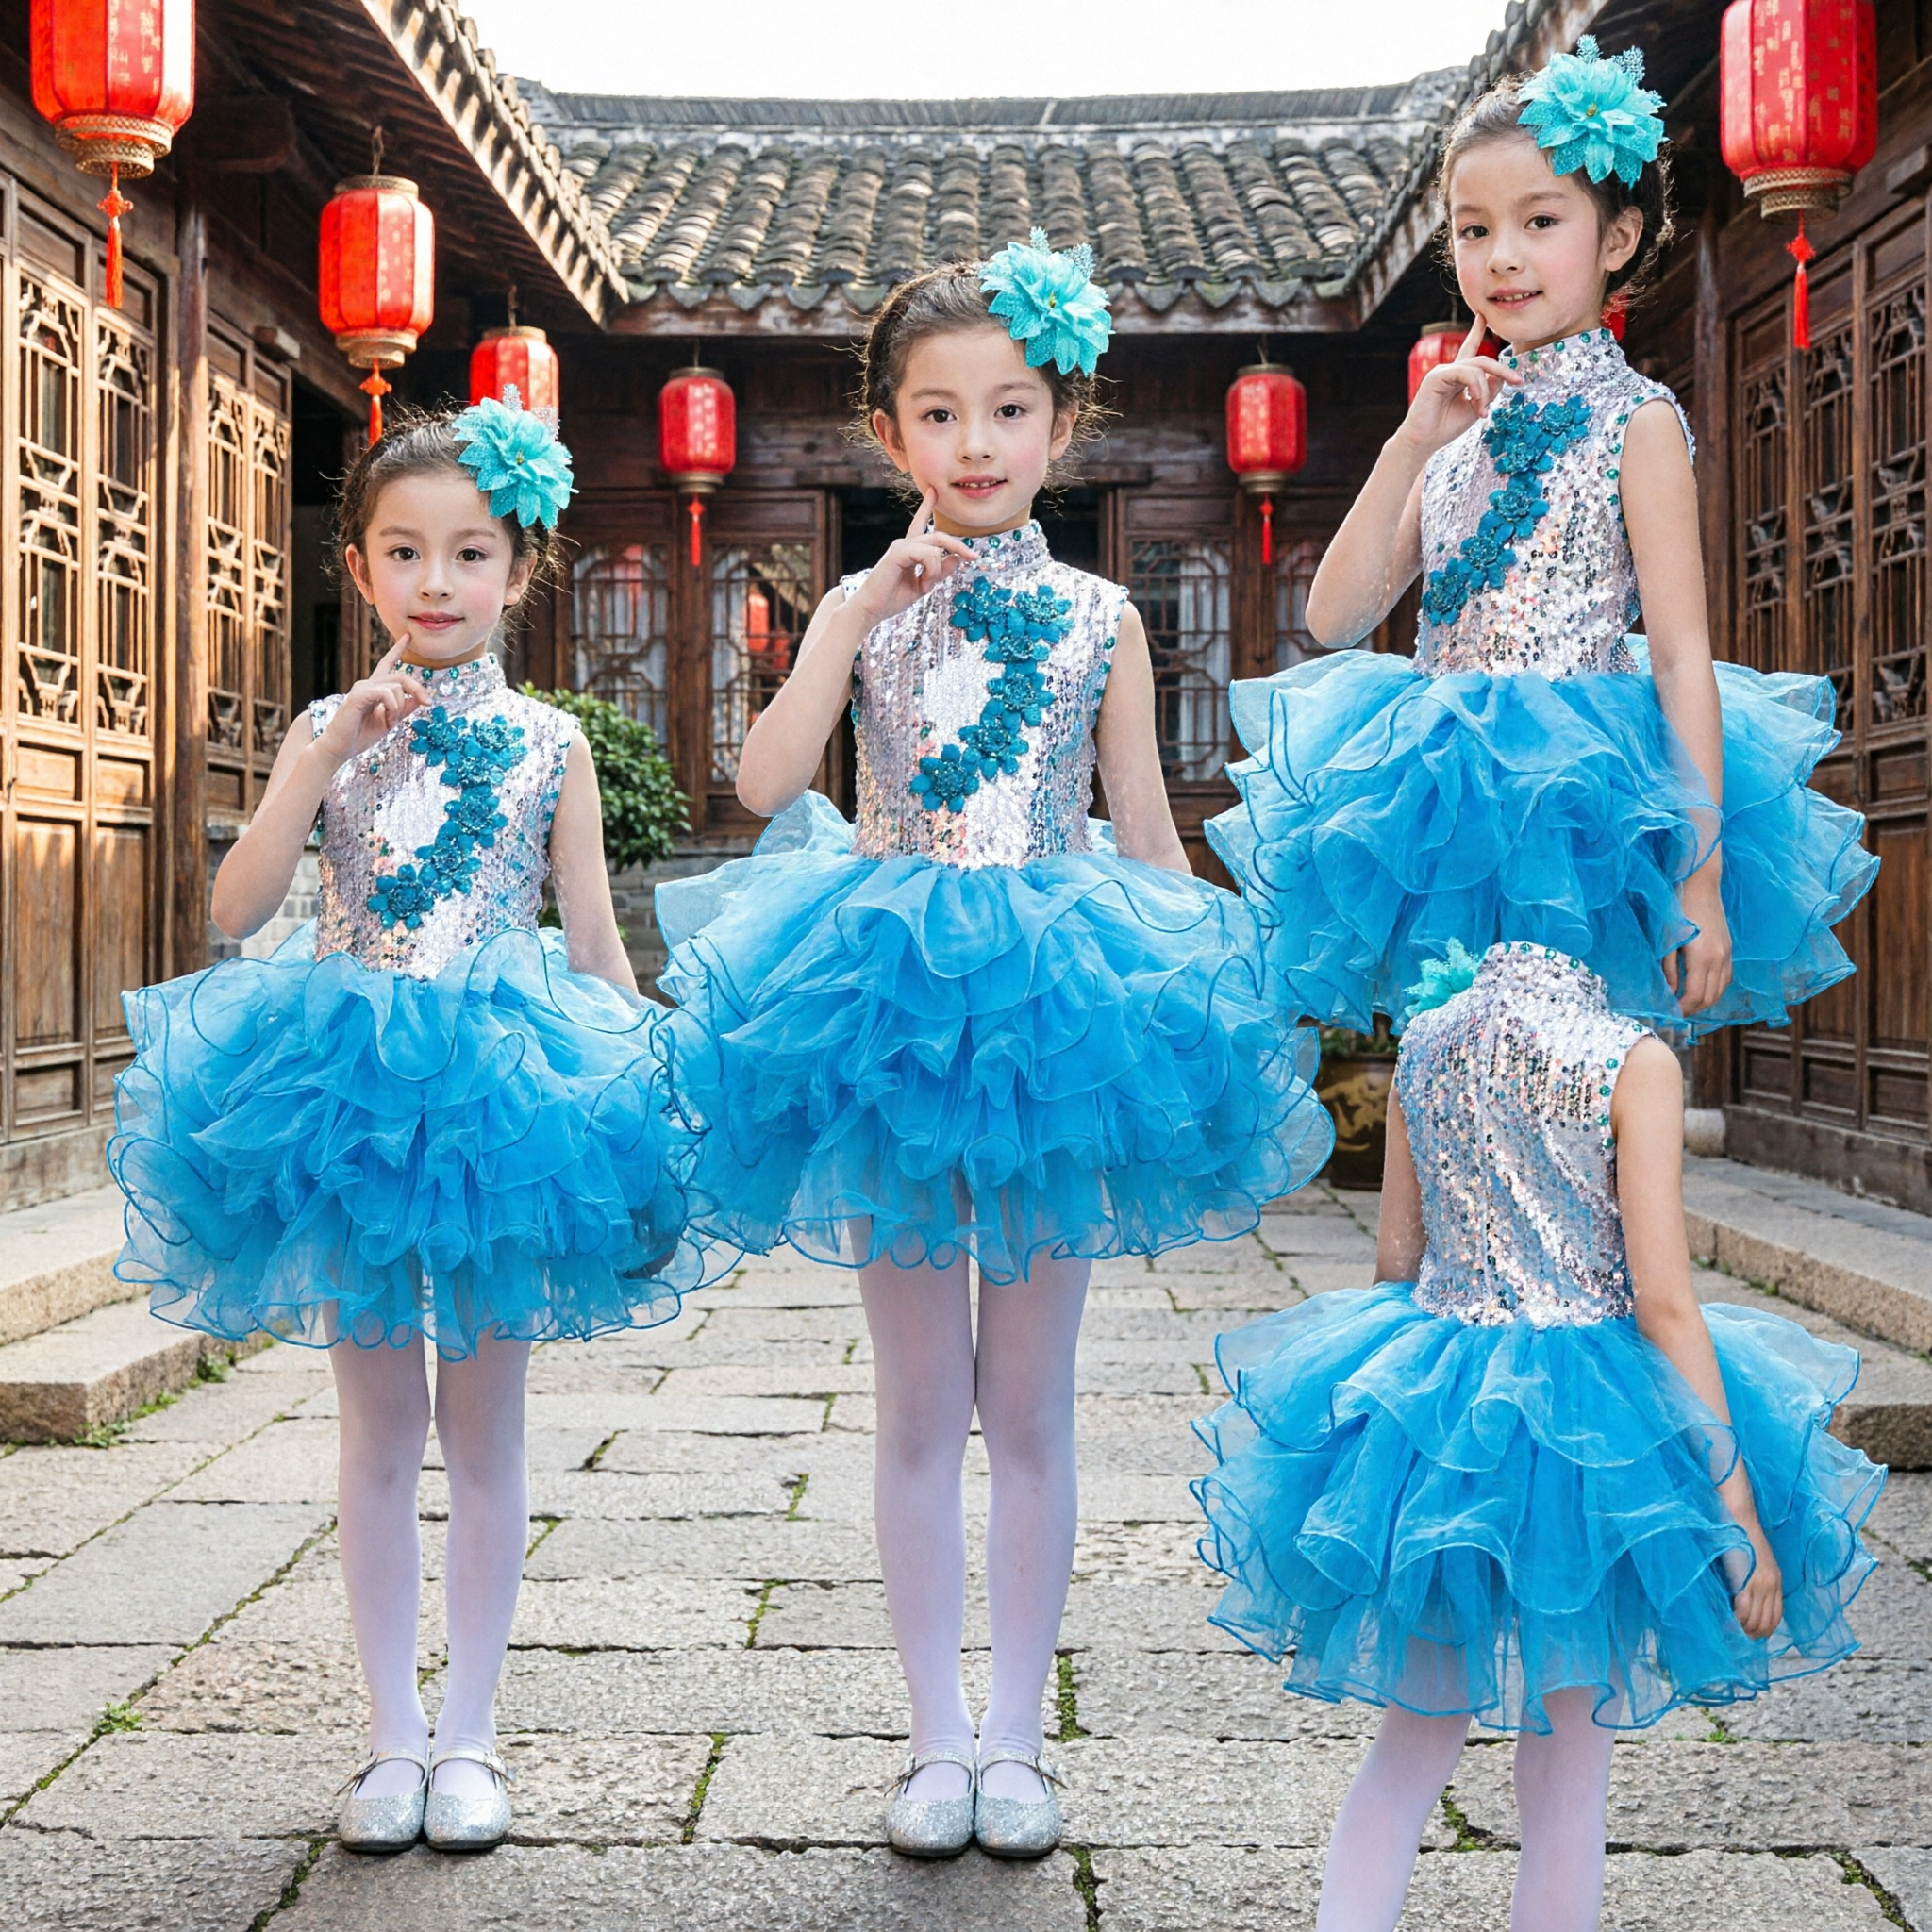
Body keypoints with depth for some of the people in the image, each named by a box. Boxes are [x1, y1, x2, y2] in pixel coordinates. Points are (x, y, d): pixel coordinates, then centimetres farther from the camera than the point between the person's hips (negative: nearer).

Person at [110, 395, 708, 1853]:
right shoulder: (332, 730, 5)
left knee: (484, 1419, 6)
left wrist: (640, 1078, -2)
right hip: (348, 1080, 1)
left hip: (503, 1083, -1)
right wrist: (332, 755, -14)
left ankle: (469, 1730, 18)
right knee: (378, 1420, 8)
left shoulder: (548, 741, 4)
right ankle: (395, 1731, 19)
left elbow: (595, 938, 6)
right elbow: (239, 909, -6)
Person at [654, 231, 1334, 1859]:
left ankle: (1015, 1735, 20)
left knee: (1028, 1404, 7)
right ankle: (939, 1736, 20)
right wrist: (871, 606, -14)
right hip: (888, 1004, 0)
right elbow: (768, 781, -10)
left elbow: (1148, 835, 8)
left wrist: (1195, 1006, 2)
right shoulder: (866, 604, 5)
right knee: (921, 1403, 8)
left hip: (1055, 1004, 0)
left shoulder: (1099, 620, 6)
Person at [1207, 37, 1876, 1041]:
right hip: (1447, 803, 5)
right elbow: (1336, 616, 6)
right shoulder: (1460, 425, 13)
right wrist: (1410, 445, -3)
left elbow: (1682, 656, -8)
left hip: (1582, 801, -5)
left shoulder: (1636, 421, -4)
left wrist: (1701, 869, -15)